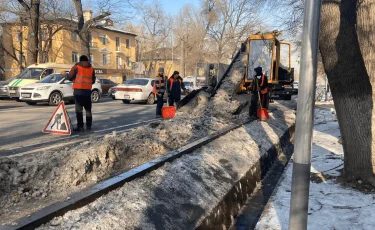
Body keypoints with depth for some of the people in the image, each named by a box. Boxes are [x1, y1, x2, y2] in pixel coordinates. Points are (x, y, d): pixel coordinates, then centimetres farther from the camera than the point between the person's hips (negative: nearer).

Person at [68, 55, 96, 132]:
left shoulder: (76, 67, -2)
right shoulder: (91, 68, 9)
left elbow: (69, 77, -4)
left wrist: (75, 79, 16)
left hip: (78, 90, -3)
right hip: (88, 91, 4)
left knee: (79, 109, -1)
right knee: (88, 109, 13)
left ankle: (80, 126, -5)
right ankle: (89, 126, 15)